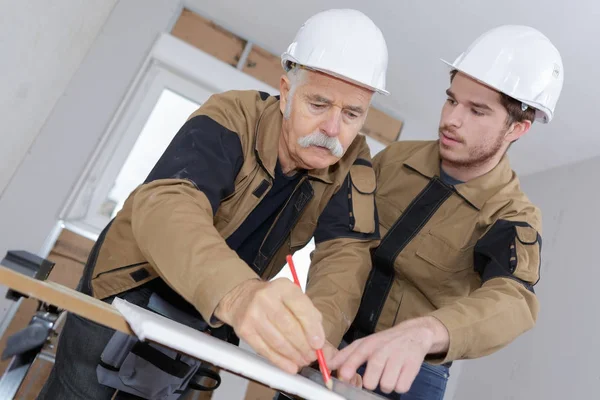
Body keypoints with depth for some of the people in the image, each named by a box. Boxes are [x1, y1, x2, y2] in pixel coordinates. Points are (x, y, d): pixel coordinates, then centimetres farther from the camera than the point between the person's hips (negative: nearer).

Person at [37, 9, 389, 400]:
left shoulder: (352, 162, -14)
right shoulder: (232, 118, -26)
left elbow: (347, 253, -24)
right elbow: (164, 205, -42)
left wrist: (312, 331, -46)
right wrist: (236, 293, -63)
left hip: (205, 318, 4)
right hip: (130, 291, -3)